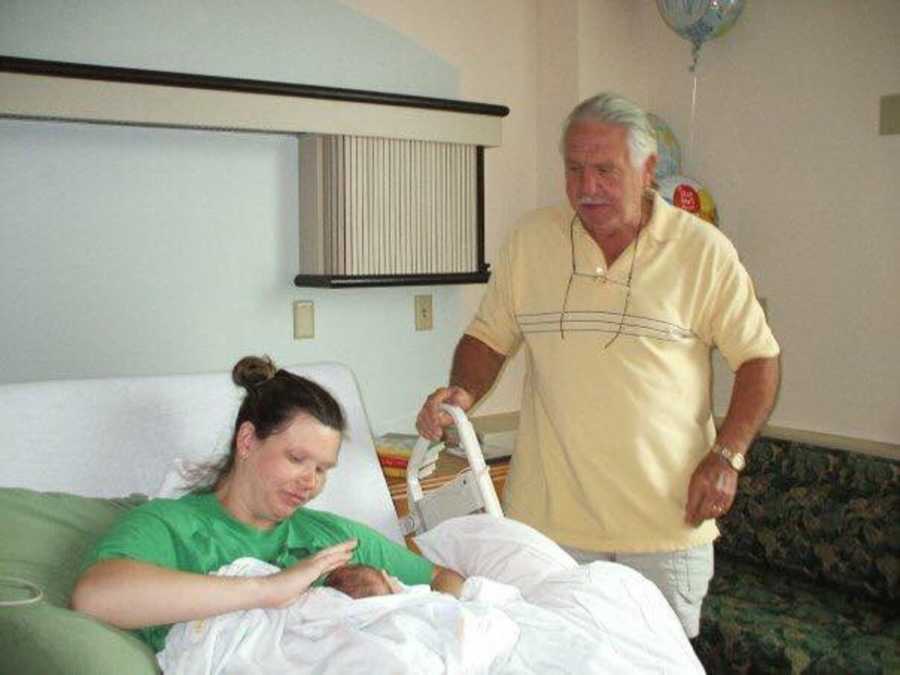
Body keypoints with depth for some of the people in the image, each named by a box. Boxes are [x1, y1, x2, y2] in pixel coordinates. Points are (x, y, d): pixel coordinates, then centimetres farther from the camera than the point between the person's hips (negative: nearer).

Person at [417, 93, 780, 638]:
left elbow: (759, 357, 3)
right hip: (547, 517, 2)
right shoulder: (531, 239, 3)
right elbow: (490, 337, 11)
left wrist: (726, 455, -8)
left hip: (668, 519, -1)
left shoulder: (704, 250, -2)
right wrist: (462, 394, -8)